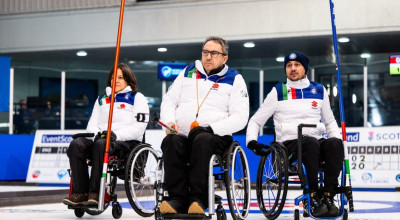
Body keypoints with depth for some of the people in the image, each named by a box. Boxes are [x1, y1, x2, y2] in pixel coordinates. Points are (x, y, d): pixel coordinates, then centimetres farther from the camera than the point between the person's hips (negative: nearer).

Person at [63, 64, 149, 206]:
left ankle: (95, 192, -35)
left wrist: (116, 135, -18)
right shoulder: (102, 99, 26)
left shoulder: (137, 98, 9)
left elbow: (139, 127, -3)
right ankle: (80, 193, -31)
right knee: (76, 145, -26)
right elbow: (92, 122, 18)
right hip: (101, 138, 5)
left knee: (101, 145, -38)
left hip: (127, 142, -5)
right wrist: (96, 133, -6)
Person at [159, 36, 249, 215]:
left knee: (202, 140, -37)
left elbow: (240, 118, -2)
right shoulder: (188, 72, 20)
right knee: (170, 142, -32)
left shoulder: (234, 79, 8)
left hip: (216, 137, -3)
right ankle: (178, 198, -32)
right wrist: (169, 121, -2)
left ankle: (198, 199, -37)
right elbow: (169, 100, 20)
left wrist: (209, 128, -15)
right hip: (182, 135, 3)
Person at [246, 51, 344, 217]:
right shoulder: (278, 92, 9)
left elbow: (329, 121, 27)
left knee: (334, 143, -31)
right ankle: (314, 198, -35)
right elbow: (256, 121, 12)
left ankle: (328, 196, -33)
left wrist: (338, 141, 9)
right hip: (288, 146, -3)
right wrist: (251, 141, -7)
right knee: (311, 142, -37)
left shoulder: (319, 90, 17)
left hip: (316, 143, 3)